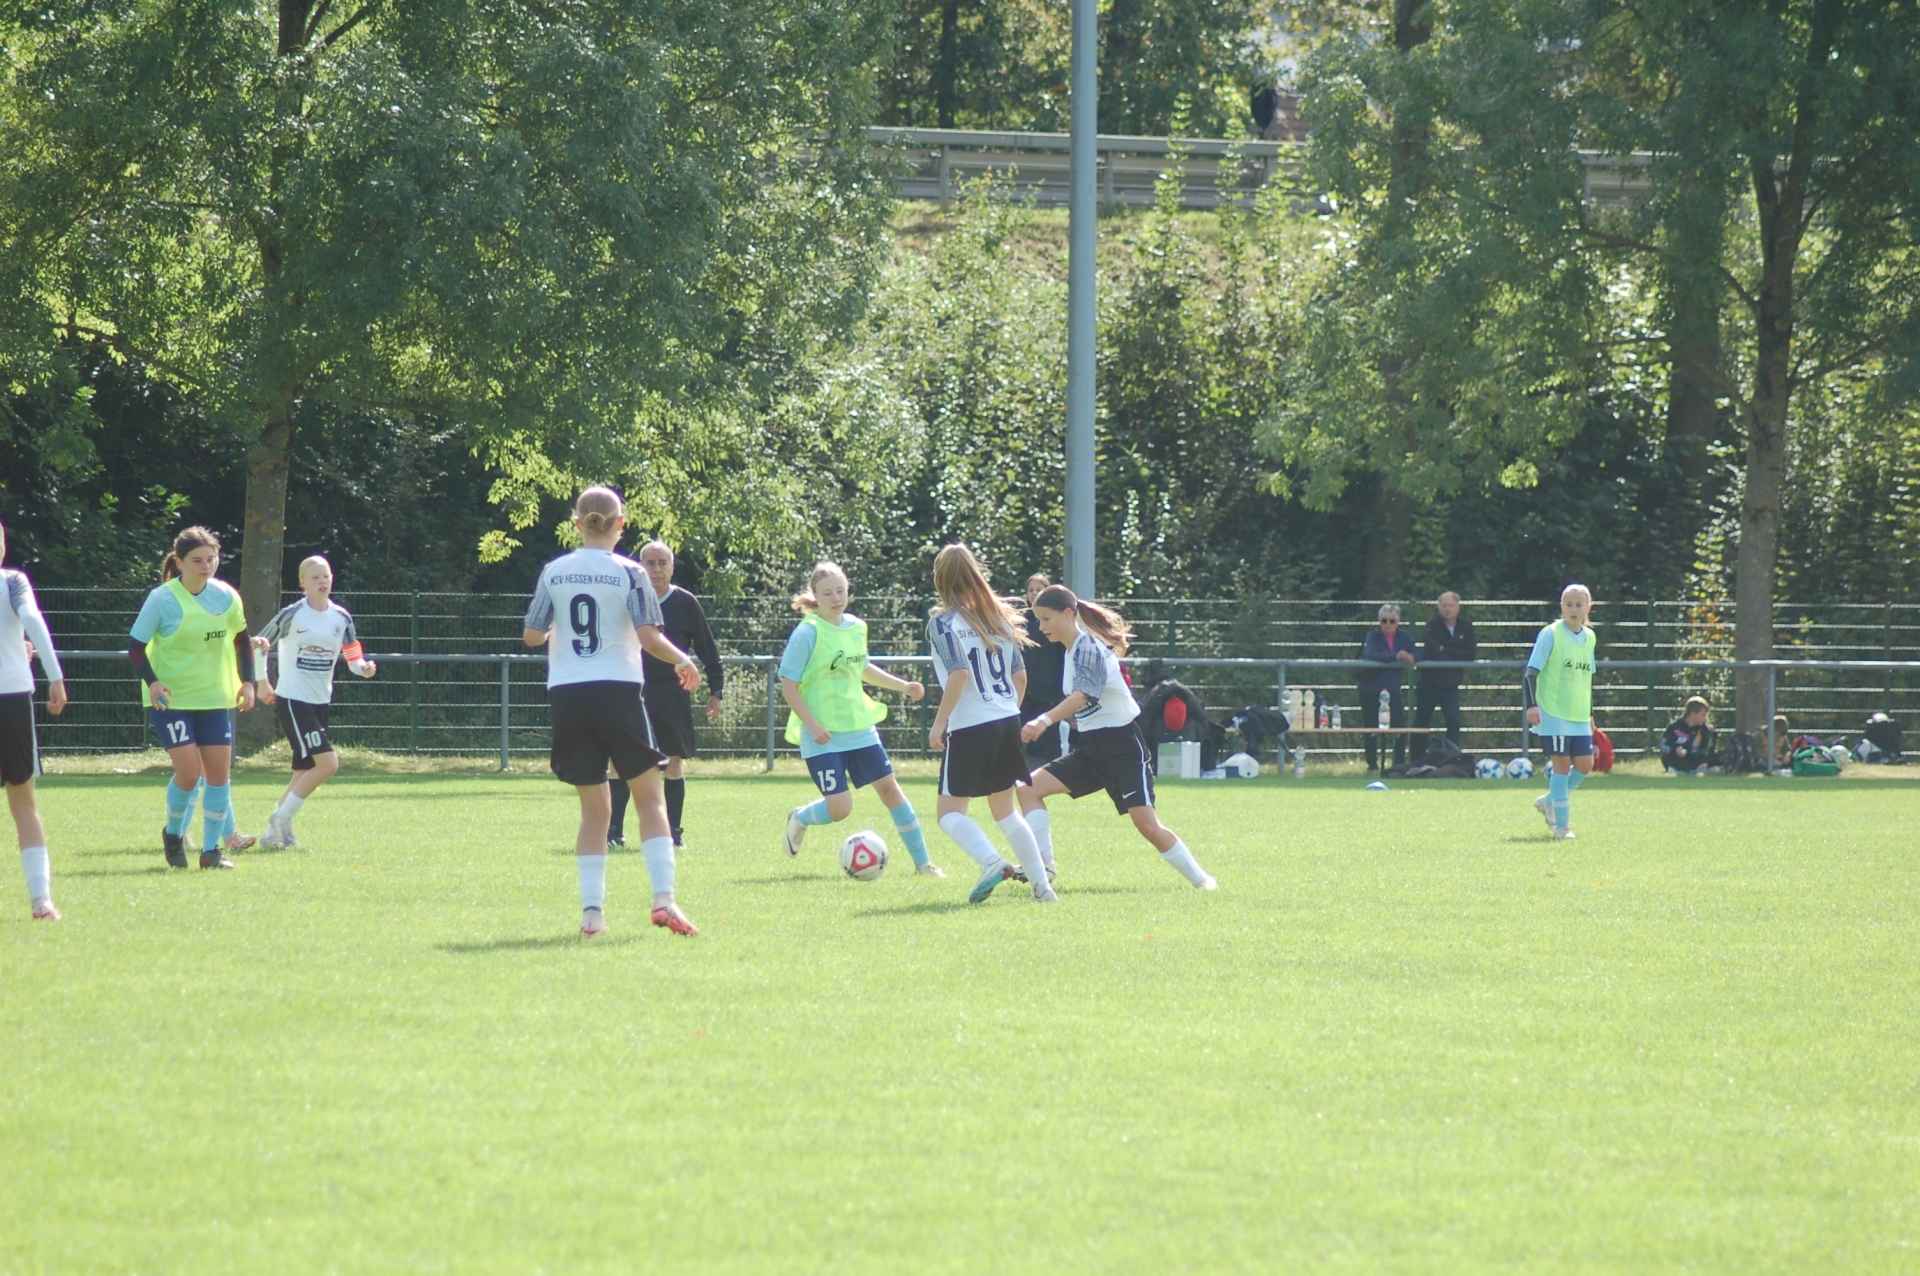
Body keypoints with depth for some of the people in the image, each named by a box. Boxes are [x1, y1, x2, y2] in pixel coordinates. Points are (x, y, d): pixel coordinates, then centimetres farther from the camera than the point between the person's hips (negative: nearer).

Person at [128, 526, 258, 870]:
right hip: (171, 698, -4)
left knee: (219, 771, -2)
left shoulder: (226, 597, 0)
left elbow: (241, 640, 15)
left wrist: (247, 681, 6)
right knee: (189, 770, -14)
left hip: (215, 698, 4)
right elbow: (136, 645, -9)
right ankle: (173, 834, 13)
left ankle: (212, 848, 8)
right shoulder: (162, 600, -13)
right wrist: (151, 681, -23)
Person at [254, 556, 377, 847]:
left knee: (305, 772, 8)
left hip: (321, 702, 7)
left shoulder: (341, 618, 6)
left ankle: (275, 833, 19)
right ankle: (282, 819, -6)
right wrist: (263, 682, -4)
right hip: (292, 700, -7)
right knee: (328, 763, -18)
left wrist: (365, 668, -15)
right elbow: (261, 644, -2)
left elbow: (354, 658, 7)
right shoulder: (293, 615, -10)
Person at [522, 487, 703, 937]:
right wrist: (683, 662, 6)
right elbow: (649, 637, -11)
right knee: (650, 799, 6)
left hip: (567, 697, 3)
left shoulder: (554, 572, 4)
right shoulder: (628, 573, -5)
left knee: (593, 808, 11)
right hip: (617, 692, -3)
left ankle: (592, 909, 3)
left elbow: (531, 635, 7)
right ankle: (663, 898, -7)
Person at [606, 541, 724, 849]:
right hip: (632, 693, 0)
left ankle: (673, 832, 11)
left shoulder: (686, 604, 1)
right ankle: (614, 831, -1)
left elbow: (707, 651, 6)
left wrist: (716, 692, 3)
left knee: (675, 762, 3)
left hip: (673, 693, 0)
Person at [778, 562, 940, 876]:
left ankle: (922, 862, 13)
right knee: (840, 808, -11)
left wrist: (902, 686, 20)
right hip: (824, 736, -6)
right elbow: (788, 686, -13)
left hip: (859, 728, 6)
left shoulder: (856, 627, 7)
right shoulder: (807, 633, -14)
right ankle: (799, 820, 23)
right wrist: (813, 726, -20)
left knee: (889, 788, 4)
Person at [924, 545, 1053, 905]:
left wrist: (938, 723, -15)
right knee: (1006, 809, 19)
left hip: (969, 728, -6)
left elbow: (959, 674, -20)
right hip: (1008, 723, 6)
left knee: (951, 812, 1)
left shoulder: (944, 621, -9)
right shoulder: (1000, 617, 10)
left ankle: (991, 862, -24)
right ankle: (1041, 884, 14)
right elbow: (1020, 676, 11)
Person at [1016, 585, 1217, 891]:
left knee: (1147, 825, -12)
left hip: (1122, 745, -9)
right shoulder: (1073, 648, 10)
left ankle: (1199, 879, 5)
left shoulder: (1088, 647, -17)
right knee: (1028, 788, -6)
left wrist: (1045, 720, -49)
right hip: (1091, 748, 9)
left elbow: (1082, 696, -36)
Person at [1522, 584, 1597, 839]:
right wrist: (1531, 704, -22)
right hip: (1554, 713, -6)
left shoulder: (1589, 637, 11)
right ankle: (1561, 824, -1)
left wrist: (1590, 713, 24)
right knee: (1561, 763, -7)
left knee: (1585, 763, 1)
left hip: (1579, 715, 6)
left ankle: (1549, 801, 24)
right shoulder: (1550, 634, -8)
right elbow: (1531, 672, -11)